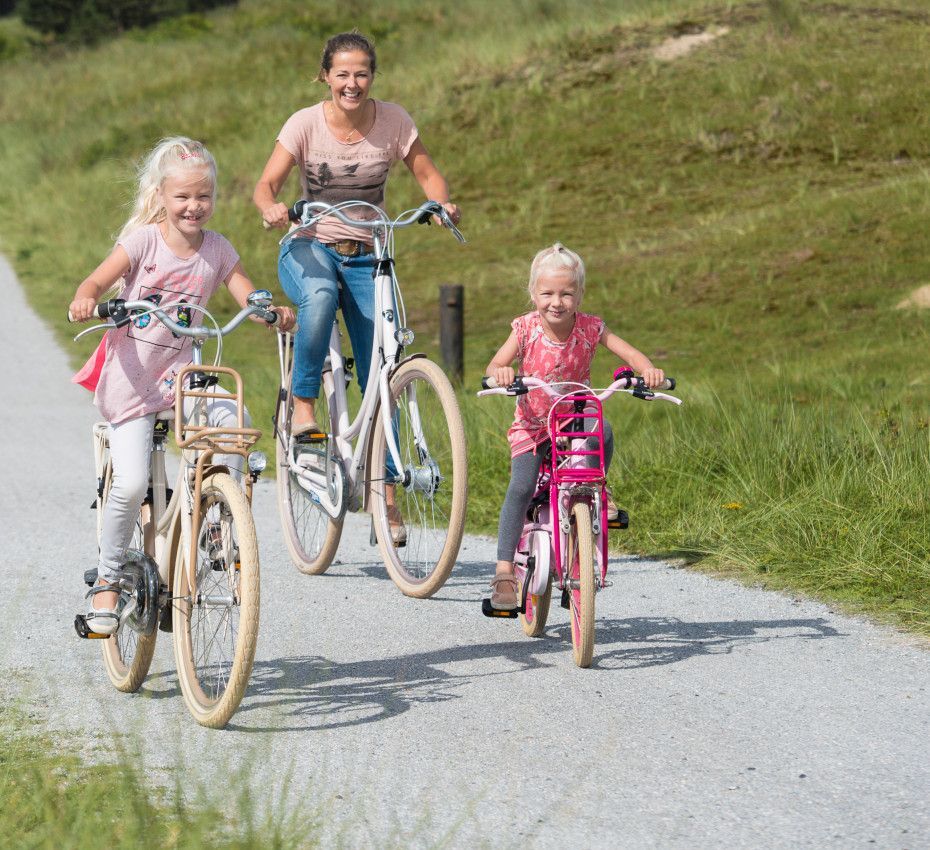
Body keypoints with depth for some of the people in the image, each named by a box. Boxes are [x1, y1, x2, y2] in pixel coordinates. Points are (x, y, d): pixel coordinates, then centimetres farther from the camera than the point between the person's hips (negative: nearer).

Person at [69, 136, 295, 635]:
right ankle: (106, 581, 6)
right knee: (132, 486, -13)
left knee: (232, 419, -27)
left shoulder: (217, 251, 1)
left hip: (180, 369, 3)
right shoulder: (143, 240, -8)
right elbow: (98, 280, -14)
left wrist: (274, 312, -27)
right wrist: (86, 299, -37)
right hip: (130, 373, -3)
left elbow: (249, 298, -4)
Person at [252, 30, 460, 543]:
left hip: (367, 258, 2)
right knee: (320, 294, -40)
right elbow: (266, 184, -15)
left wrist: (442, 202, -23)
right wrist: (271, 207, -38)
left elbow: (427, 174, 0)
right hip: (310, 249, -2)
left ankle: (386, 494, 4)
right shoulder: (306, 124, -10)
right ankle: (303, 408, -24)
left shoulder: (392, 121, -5)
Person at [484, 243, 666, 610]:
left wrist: (649, 370, -37)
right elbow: (495, 365, -21)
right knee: (521, 487, -21)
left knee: (603, 431, -34)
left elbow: (629, 352, -15)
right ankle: (504, 571, -17)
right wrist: (499, 372, -46)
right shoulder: (526, 328, -12)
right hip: (533, 424, -1)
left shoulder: (590, 328, -10)